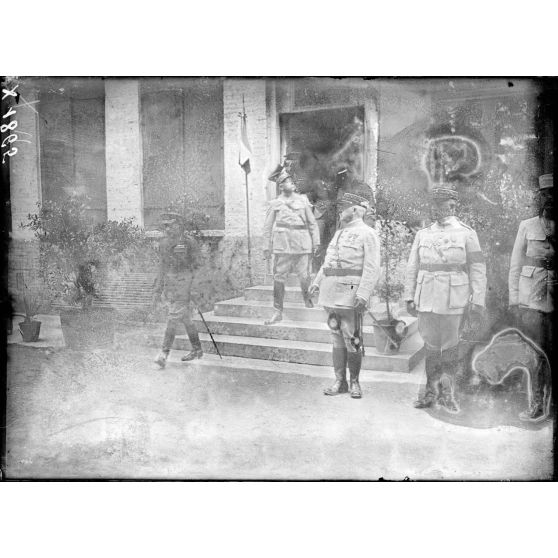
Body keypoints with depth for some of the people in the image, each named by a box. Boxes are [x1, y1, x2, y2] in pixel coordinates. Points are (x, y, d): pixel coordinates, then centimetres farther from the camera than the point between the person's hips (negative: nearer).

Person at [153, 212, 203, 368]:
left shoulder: (189, 242, -9)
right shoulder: (164, 243, 10)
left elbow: (197, 266, -7)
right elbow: (163, 267, 16)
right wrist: (157, 290, 13)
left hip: (184, 284, -6)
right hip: (169, 285, 7)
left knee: (173, 318, -13)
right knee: (185, 318, 13)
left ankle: (164, 353, -14)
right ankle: (197, 350, 25)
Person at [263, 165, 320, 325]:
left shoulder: (303, 200, 11)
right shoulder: (275, 203, 9)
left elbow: (312, 223, 11)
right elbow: (267, 227, 10)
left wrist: (316, 242, 3)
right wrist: (267, 247, 5)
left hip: (302, 245, 0)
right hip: (282, 245, 0)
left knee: (304, 277, -4)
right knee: (278, 278, -1)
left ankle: (306, 297, 27)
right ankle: (278, 312, 8)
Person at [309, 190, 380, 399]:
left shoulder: (367, 234, -3)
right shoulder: (339, 233, 20)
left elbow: (372, 268, -12)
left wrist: (363, 294, -21)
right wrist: (317, 282, 14)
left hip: (351, 295, -7)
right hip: (332, 295, 7)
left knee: (352, 340, -1)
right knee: (337, 339, 10)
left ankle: (354, 382, 13)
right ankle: (340, 382, 17)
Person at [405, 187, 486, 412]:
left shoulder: (466, 234, 1)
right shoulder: (423, 234, 10)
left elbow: (478, 269, 0)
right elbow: (412, 268, 11)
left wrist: (478, 301, -6)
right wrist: (410, 297, 6)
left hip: (453, 300, -3)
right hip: (426, 299, 3)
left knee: (450, 347, 3)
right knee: (431, 346, 7)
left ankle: (447, 392, 18)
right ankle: (431, 391, 18)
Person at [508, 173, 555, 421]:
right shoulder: (527, 226, 8)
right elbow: (516, 264, 8)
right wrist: (514, 298, 3)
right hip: (531, 297, 0)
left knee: (553, 352, 2)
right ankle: (537, 403, 7)